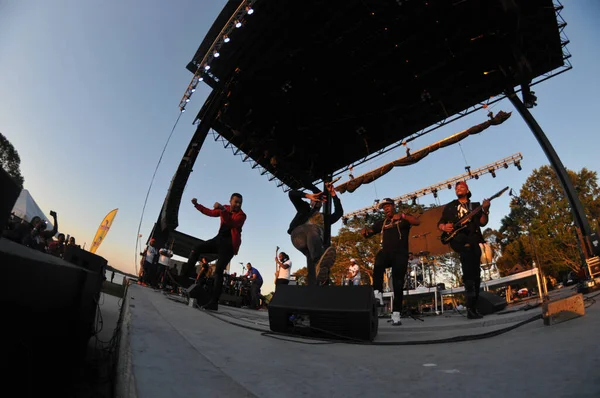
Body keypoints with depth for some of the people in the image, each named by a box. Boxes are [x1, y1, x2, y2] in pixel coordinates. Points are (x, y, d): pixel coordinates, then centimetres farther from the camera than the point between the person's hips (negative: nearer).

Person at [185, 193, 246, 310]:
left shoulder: (241, 215, -14)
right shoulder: (225, 208, 6)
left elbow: (231, 223, -33)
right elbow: (210, 212, 20)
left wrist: (222, 210, -46)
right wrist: (197, 205, 16)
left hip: (229, 244, -7)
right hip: (219, 239, 7)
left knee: (218, 271, -13)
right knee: (196, 248, -2)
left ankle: (214, 302, -12)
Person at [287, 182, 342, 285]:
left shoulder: (324, 217, 40)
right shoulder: (304, 209, 36)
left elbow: (339, 212, 26)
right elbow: (292, 194, 27)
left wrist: (334, 195, 22)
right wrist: (308, 195, 15)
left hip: (313, 240, 3)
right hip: (299, 234, -3)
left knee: (312, 257, -31)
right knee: (313, 229, -39)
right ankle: (319, 262, -69)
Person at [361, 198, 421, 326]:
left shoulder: (403, 219, 12)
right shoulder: (381, 223, 22)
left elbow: (417, 222, -6)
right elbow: (368, 233, 20)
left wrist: (402, 216, -20)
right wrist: (364, 232, -5)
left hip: (400, 254, -2)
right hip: (386, 253, 2)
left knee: (398, 285, -3)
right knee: (378, 264, -34)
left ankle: (396, 314, 3)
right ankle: (378, 294, -36)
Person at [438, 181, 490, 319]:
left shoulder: (475, 205, 20)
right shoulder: (449, 206, 19)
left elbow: (482, 223, 8)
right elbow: (440, 223, 16)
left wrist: (485, 210, -10)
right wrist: (444, 227, -6)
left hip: (473, 240, 3)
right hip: (456, 237, -3)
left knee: (476, 274, -2)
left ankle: (472, 308, 5)